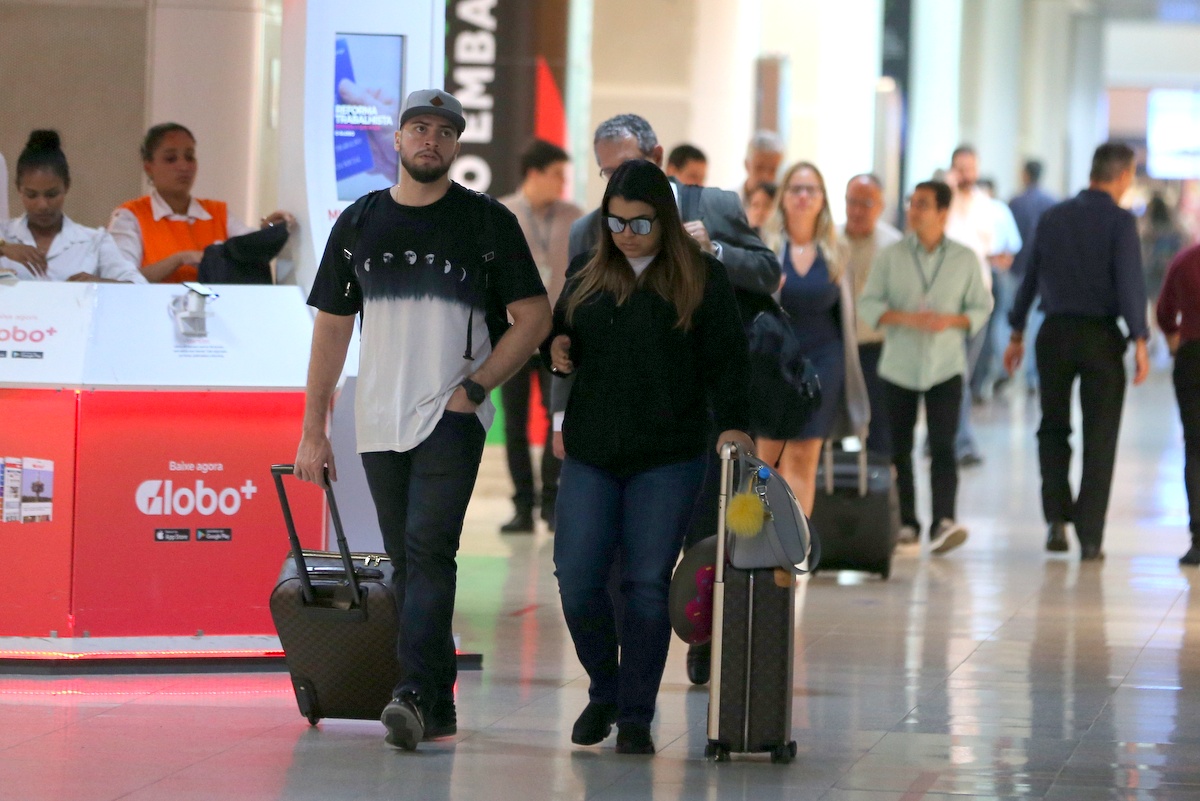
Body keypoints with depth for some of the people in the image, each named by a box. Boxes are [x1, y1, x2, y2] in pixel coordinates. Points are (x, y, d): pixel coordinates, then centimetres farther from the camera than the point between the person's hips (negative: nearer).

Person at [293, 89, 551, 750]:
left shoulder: (487, 222, 1)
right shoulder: (359, 223, 11)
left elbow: (534, 316, 1)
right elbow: (331, 327, 14)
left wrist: (474, 387, -10)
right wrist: (313, 430, 9)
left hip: (452, 416, -4)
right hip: (380, 420, 4)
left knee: (429, 549, -18)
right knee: (406, 563, 7)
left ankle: (414, 694, -27)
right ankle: (438, 707, 15)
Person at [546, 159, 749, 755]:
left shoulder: (701, 278, 2)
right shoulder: (585, 276, 12)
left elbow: (726, 359, -1)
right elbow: (560, 334, 25)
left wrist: (732, 423, -14)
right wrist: (558, 349, 2)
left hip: (667, 459, -3)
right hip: (591, 456, 3)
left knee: (647, 584, -4)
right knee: (577, 579, -4)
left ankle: (636, 717, 4)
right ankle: (604, 691, 19)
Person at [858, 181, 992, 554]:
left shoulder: (965, 260, 4)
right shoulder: (891, 256, 4)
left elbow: (981, 307, 7)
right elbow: (868, 304, 0)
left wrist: (952, 321, -13)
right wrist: (905, 318, -16)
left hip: (945, 366, -1)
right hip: (899, 365, 1)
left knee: (943, 444, -13)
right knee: (899, 446, 4)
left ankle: (943, 522, -22)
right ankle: (905, 521, 15)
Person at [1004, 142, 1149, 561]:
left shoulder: (1053, 217, 7)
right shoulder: (1120, 222, -7)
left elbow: (1030, 276, 12)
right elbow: (1130, 282, -15)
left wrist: (1016, 333, 19)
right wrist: (1139, 340, -13)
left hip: (1055, 333, 3)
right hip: (1100, 336, -3)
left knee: (1053, 428, 19)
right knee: (1099, 438, 3)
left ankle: (1056, 518, 8)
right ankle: (1090, 538, 0)